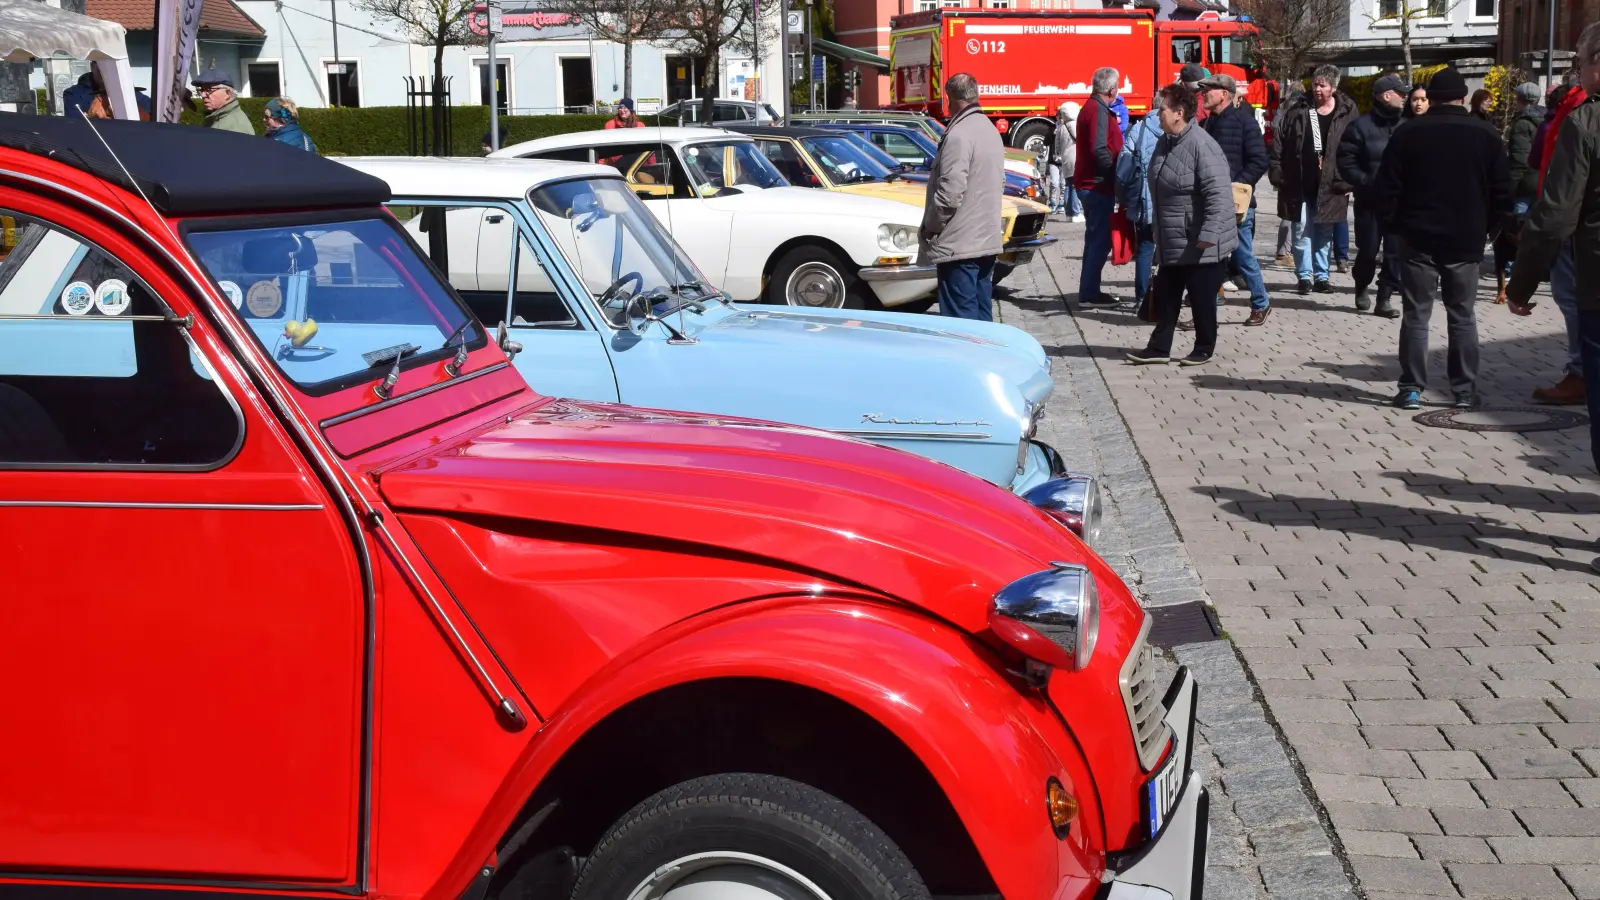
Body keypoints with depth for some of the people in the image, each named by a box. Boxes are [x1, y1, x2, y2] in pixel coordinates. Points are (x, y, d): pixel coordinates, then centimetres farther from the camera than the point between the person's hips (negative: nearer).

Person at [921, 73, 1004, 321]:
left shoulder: (958, 135, -17)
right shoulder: (991, 131, 13)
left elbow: (949, 193, -21)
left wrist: (929, 227, -9)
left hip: (959, 244, -9)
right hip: (988, 241, 9)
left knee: (961, 321, -7)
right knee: (982, 314, 14)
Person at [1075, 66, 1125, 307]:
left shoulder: (1093, 107, 16)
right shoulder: (1099, 110, -16)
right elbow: (1100, 150, -24)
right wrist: (1115, 176, -16)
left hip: (1090, 184, 11)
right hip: (1098, 185, -11)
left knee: (1097, 238, 15)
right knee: (1100, 239, -7)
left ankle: (1089, 290, 20)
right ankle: (1089, 292, -4)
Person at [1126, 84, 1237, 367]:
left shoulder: (1200, 145, -21)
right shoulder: (1165, 142, 8)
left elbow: (1218, 192, -25)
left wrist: (1209, 234, -27)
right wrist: (1158, 231, 22)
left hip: (1200, 245, -9)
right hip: (1171, 242, 9)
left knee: (1202, 297, 4)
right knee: (1166, 295, 12)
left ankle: (1204, 349, 18)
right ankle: (1159, 347, 19)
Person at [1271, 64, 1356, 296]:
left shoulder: (1347, 113, -1)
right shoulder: (1298, 112, 1)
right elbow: (1279, 145, 3)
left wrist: (1346, 181, -4)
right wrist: (1279, 176, -3)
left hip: (1329, 187, 0)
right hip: (1300, 186, 0)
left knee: (1325, 235, 10)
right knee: (1302, 233, 2)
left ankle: (1321, 276, 19)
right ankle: (1305, 276, 10)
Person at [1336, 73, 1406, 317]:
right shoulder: (1361, 126, -4)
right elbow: (1346, 163, -8)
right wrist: (1368, 182, -19)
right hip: (1370, 200, -3)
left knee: (1396, 251, -1)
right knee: (1368, 250, 2)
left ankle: (1384, 299, 6)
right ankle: (1362, 288, 28)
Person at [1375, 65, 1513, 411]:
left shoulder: (1408, 134, -3)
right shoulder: (1485, 134, 1)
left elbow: (1388, 188, -4)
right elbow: (1502, 191, 2)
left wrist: (1395, 225, 7)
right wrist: (1489, 229, 11)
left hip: (1418, 239, -1)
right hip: (1466, 241, 1)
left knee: (1415, 316, 3)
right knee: (1462, 316, 8)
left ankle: (1411, 390, 1)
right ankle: (1465, 391, 8)